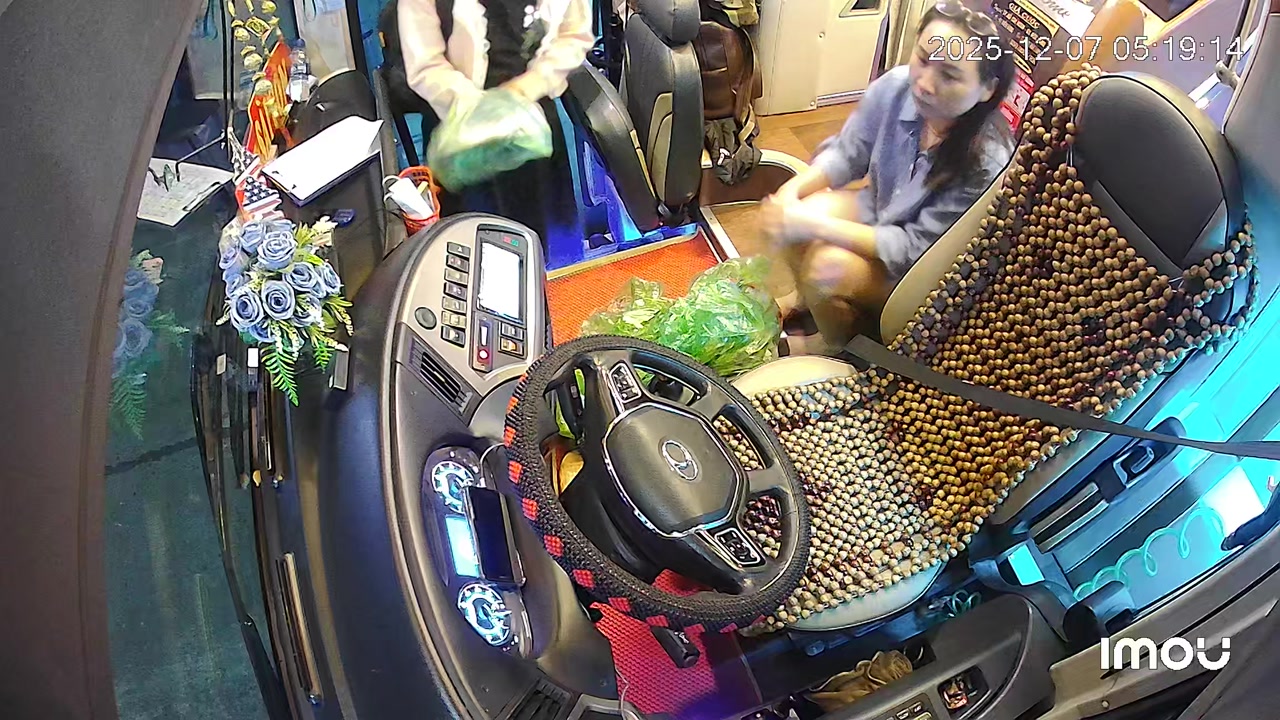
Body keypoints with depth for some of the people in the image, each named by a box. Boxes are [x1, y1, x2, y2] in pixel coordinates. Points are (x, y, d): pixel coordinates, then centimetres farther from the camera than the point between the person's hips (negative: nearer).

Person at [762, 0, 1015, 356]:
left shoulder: (987, 163, -35)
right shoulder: (896, 86, -22)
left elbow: (916, 249, -28)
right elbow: (846, 155, -4)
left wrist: (816, 225, -34)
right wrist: (792, 190, -23)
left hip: (927, 267, -5)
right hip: (880, 209, 5)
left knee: (829, 267, -27)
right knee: (787, 216, -17)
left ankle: (834, 346, 7)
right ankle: (806, 294, 17)